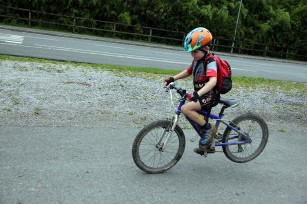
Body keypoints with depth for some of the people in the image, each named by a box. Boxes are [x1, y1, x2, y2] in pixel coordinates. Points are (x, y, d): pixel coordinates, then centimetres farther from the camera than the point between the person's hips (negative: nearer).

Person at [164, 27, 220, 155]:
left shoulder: (210, 62, -20)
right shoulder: (197, 60, 6)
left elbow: (213, 81, -37)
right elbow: (188, 72, 23)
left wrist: (197, 94, -51)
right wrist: (172, 79, 9)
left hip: (209, 96, -9)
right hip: (201, 95, 9)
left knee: (185, 109, -26)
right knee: (200, 117, 19)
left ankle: (207, 128, -8)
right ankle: (207, 146, 38)